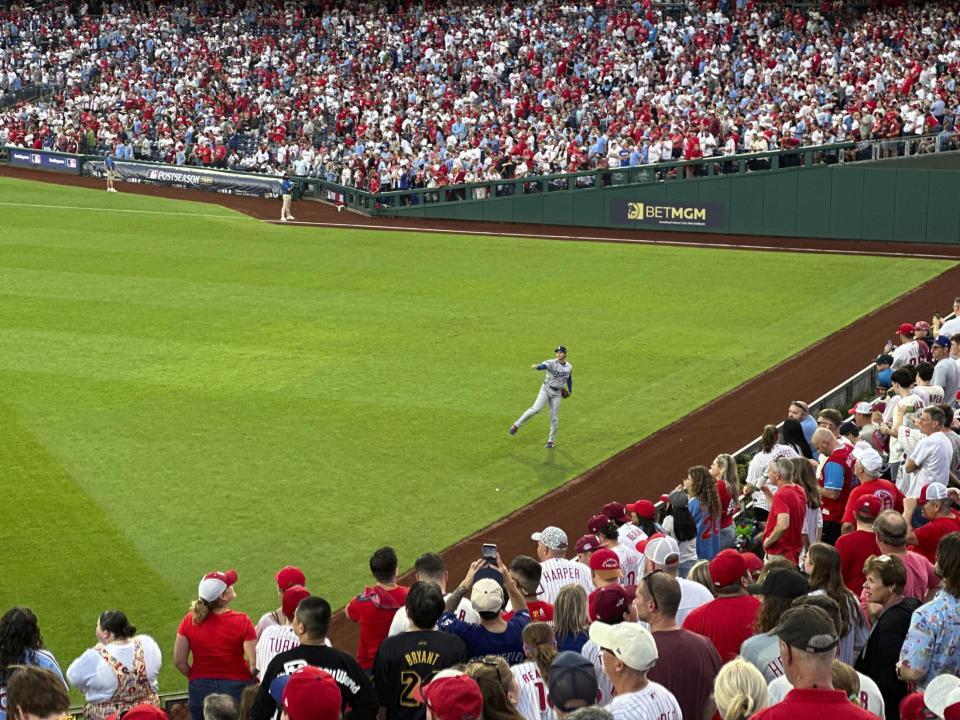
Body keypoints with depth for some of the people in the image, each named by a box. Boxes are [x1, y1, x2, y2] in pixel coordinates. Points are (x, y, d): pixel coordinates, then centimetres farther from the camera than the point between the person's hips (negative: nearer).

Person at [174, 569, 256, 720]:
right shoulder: (241, 622, -15)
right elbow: (254, 662, -18)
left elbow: (179, 661, -3)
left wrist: (195, 678, 13)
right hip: (236, 688, -3)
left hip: (199, 689, 3)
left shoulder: (189, 620, -5)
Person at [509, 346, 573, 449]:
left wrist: (570, 390, 31)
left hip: (557, 393, 4)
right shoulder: (552, 363, -12)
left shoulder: (569, 367, 4)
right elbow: (544, 365, -34)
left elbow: (569, 378, 23)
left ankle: (551, 440, 20)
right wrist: (536, 366, -56)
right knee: (536, 409, -23)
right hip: (546, 389, -4)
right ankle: (516, 425, -12)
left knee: (554, 418, 5)